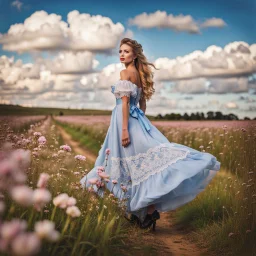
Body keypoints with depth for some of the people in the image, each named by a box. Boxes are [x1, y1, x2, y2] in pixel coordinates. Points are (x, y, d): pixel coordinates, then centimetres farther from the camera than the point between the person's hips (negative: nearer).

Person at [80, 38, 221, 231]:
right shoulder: (140, 74, 16)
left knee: (133, 164, -6)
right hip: (137, 119, 9)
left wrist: (124, 129, -21)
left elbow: (125, 102, -17)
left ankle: (150, 210, -7)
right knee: (136, 164, 9)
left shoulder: (125, 72, -10)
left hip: (125, 119, -9)